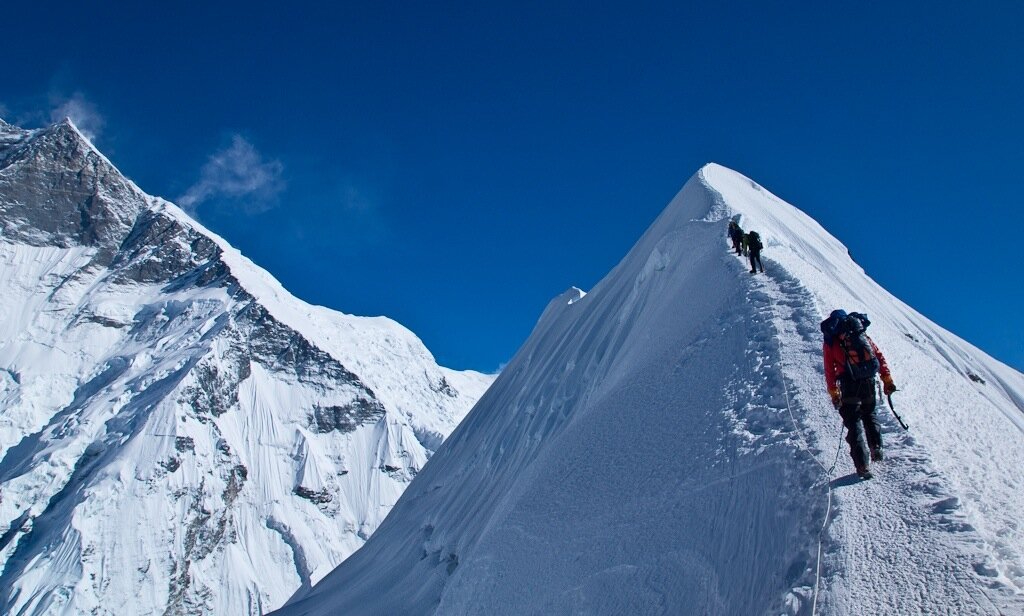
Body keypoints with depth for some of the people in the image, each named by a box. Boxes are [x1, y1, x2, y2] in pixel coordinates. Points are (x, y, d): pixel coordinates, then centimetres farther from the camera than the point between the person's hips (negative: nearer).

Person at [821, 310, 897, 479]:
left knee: (854, 422, 0)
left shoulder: (830, 341, 8)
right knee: (869, 415, 26)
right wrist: (887, 380, 13)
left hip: (850, 384, -3)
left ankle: (862, 465, -9)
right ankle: (876, 448, 18)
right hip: (868, 382, 3)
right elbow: (879, 356, 11)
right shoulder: (863, 335, 17)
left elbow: (829, 370, 4)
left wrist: (833, 393, 8)